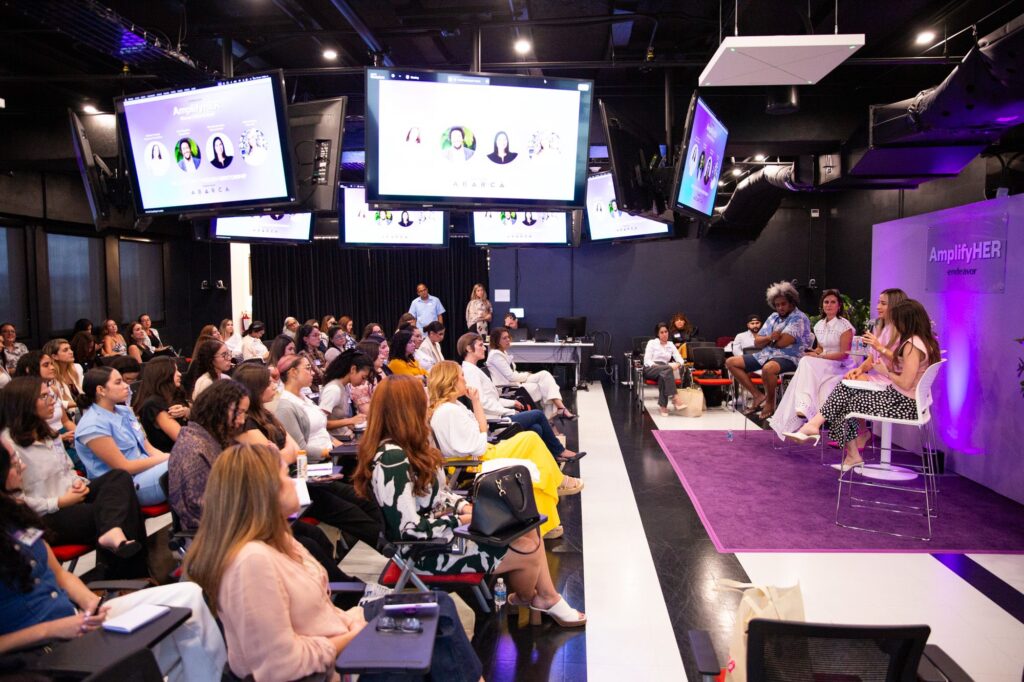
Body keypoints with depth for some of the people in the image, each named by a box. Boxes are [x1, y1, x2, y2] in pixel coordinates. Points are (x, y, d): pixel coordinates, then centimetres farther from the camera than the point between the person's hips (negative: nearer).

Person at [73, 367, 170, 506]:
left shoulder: (124, 411, 10)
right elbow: (124, 467, -15)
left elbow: (148, 447, 10)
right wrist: (166, 458, -12)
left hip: (145, 470, 8)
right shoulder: (93, 425, -15)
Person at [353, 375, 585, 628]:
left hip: (444, 528, 10)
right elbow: (411, 529, -28)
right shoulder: (392, 459, -28)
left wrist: (465, 506, -6)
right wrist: (464, 519, -18)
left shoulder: (406, 447, 3)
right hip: (430, 549, -10)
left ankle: (549, 598, 19)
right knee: (528, 550, -7)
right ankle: (525, 599, 25)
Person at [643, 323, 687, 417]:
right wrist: (656, 366, -20)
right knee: (668, 368, -37)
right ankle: (675, 398, -45)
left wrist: (677, 364, -16)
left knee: (663, 375, -39)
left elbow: (680, 359, 8)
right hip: (650, 370, -3)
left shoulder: (671, 345, 18)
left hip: (664, 371, 3)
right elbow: (647, 361, -1)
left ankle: (663, 406, -42)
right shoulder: (652, 343, 8)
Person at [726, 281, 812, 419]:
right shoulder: (773, 317, 15)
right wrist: (769, 338, -13)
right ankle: (758, 395, -4)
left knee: (768, 369, -42)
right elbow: (757, 343, 9)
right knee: (731, 362, 0)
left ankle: (770, 402, -14)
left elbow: (782, 342, -19)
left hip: (788, 358, -8)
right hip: (766, 355, 8)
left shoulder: (799, 318, -7)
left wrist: (767, 341, 1)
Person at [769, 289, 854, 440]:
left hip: (839, 367, -6)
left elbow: (844, 354, -11)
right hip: (822, 366, 6)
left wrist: (819, 356, -17)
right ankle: (804, 406, -39)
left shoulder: (844, 325, -6)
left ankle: (804, 407, -37)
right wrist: (814, 352, -2)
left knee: (807, 363, -31)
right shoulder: (820, 325, 15)